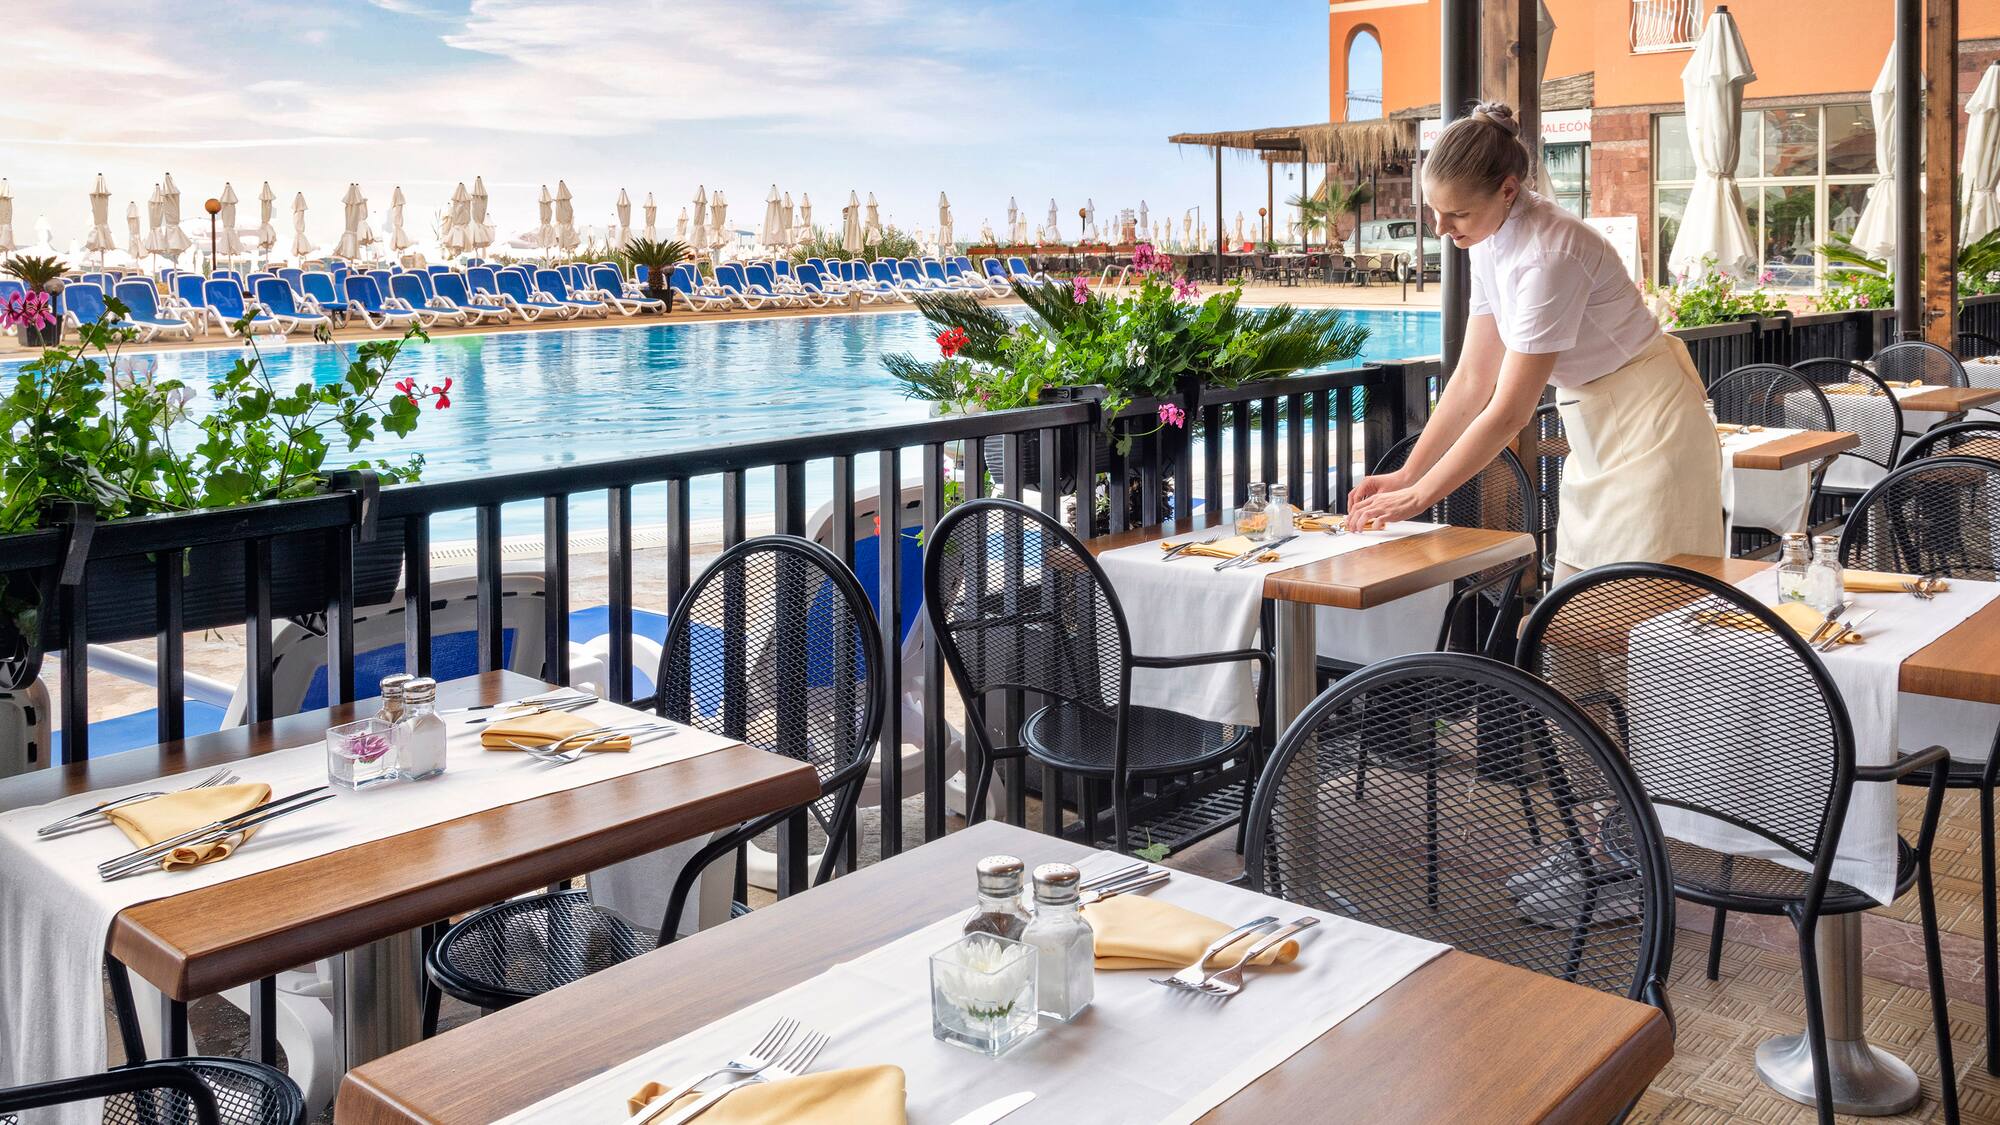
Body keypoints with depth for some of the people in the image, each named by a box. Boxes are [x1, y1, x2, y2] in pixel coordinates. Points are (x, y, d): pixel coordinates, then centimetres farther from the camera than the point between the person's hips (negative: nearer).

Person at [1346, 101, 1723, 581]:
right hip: (1593, 433, 9)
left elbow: (1510, 412, -25)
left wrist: (1416, 497, -20)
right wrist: (1405, 476, -1)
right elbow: (1473, 378, 4)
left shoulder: (1548, 254, -26)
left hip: (1646, 430, -9)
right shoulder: (1490, 241, 0)